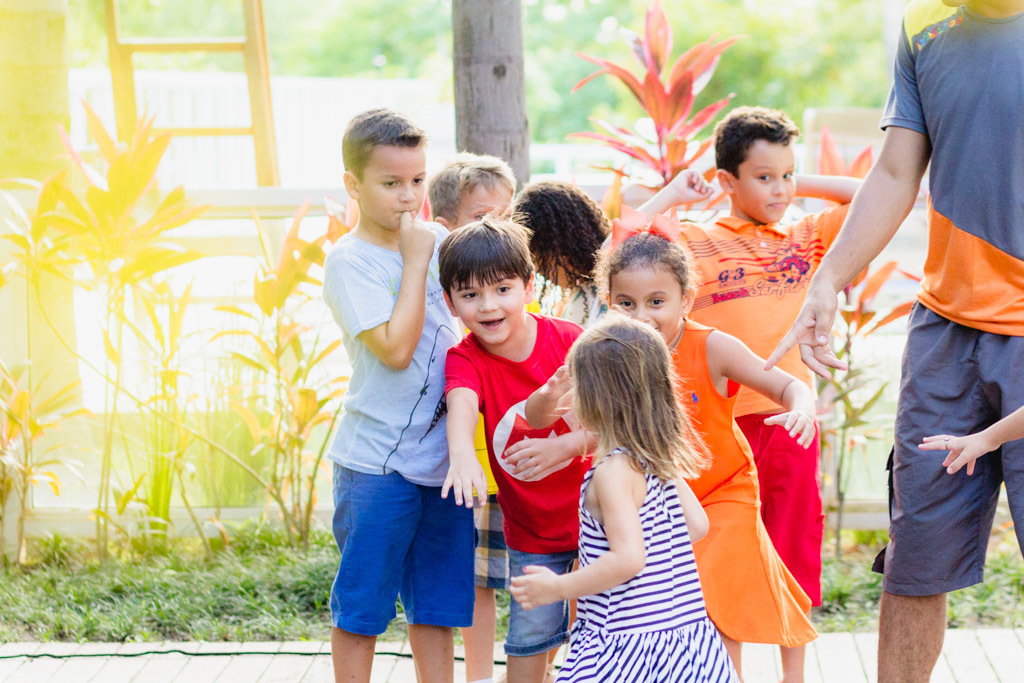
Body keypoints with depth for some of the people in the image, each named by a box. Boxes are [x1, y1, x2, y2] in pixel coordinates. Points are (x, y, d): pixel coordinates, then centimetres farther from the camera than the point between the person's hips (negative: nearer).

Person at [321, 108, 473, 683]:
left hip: (443, 457, 6)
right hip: (377, 463, -5)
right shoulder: (350, 261, -11)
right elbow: (395, 348, -21)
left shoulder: (437, 242, 6)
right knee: (361, 605, 4)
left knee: (436, 604, 13)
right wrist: (414, 262, -16)